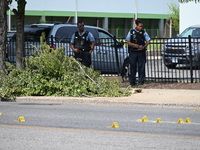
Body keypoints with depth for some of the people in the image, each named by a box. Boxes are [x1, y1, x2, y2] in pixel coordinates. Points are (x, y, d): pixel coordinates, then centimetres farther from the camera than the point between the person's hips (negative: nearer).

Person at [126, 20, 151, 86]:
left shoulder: (143, 32, 6)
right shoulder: (131, 32, 3)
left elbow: (148, 41, 7)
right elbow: (128, 41, 2)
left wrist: (144, 46, -11)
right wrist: (134, 45, -15)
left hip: (141, 51, 1)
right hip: (133, 51, -1)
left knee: (141, 66, -1)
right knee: (133, 66, 0)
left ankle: (141, 81, 6)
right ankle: (132, 81, 6)